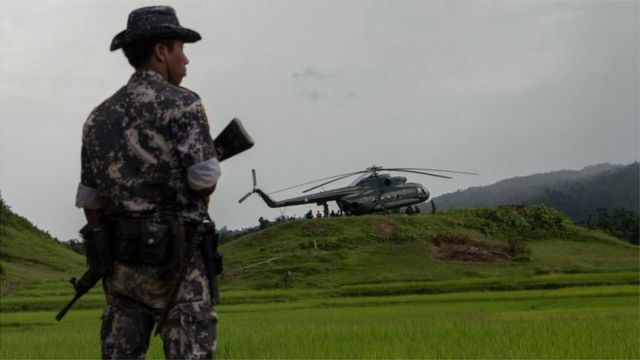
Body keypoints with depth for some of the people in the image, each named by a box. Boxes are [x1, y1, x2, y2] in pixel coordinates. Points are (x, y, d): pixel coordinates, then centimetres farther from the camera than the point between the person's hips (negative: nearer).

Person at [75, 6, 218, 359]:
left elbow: (89, 200, 13)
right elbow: (205, 181, -12)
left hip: (121, 259, 6)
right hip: (174, 257, -6)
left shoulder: (99, 117, 13)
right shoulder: (181, 104, -7)